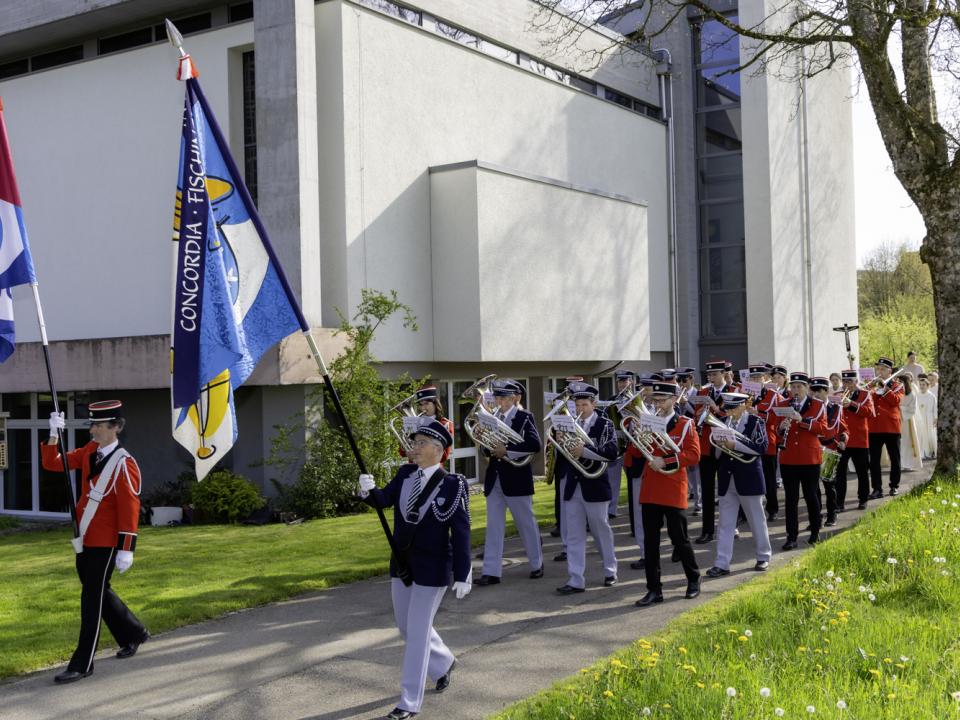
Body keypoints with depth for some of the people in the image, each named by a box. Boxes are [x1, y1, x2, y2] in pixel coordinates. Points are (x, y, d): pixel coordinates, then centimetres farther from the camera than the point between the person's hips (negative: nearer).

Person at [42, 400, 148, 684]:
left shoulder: (124, 464, -17)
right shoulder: (90, 451, 6)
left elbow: (130, 508, -17)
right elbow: (52, 464, 6)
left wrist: (126, 549, -18)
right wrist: (54, 436, -10)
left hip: (105, 542, -8)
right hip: (84, 538, 8)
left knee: (92, 598, -3)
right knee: (98, 592, 19)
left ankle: (82, 664, 4)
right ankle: (134, 634, 38)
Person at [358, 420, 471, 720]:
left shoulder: (453, 485, -16)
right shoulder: (405, 474, 1)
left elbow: (461, 533, -15)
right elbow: (384, 499, -6)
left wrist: (462, 575, -16)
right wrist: (369, 490, -29)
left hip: (432, 568, -6)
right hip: (401, 563, 6)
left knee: (417, 632, -1)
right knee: (406, 627, 20)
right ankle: (443, 662, 46)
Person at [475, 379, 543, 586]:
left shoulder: (524, 417, -7)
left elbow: (535, 444, -20)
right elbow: (487, 448, 14)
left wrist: (507, 450, -21)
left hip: (517, 478, -5)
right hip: (494, 478, 5)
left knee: (526, 523, 8)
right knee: (493, 526, 3)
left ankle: (537, 564, 24)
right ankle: (491, 572, 3)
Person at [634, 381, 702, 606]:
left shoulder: (685, 425, -2)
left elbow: (694, 455, -11)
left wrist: (665, 461, -19)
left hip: (673, 490, -4)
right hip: (650, 490, 4)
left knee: (679, 538, 4)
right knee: (650, 541, 4)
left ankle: (693, 581, 25)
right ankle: (654, 590, 10)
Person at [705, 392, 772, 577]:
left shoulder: (755, 422, -4)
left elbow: (762, 447, -14)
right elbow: (716, 452, 14)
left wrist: (735, 445, -21)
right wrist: (719, 444, -9)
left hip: (749, 479, -4)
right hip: (727, 480, 4)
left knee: (757, 520, 9)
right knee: (725, 524, 2)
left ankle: (763, 557, 25)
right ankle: (722, 564, 3)